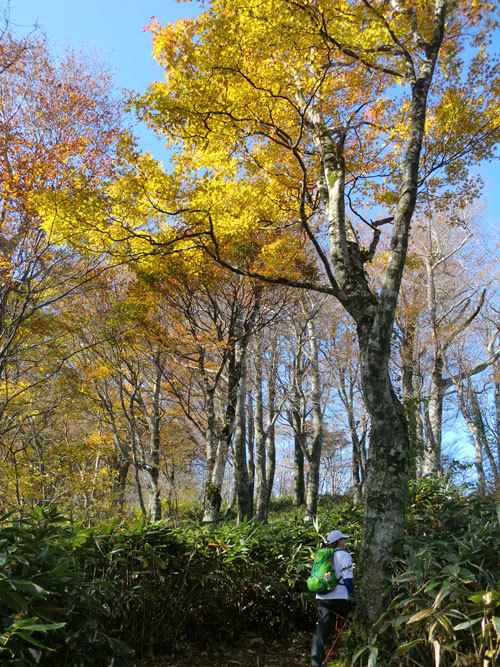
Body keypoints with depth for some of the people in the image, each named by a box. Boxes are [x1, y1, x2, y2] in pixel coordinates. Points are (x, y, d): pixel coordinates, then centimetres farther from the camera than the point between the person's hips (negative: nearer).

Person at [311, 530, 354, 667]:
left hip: (322, 598, 6)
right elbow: (348, 578, -10)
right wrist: (352, 594, -4)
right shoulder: (343, 555, -4)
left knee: (322, 627, 5)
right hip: (339, 598, -6)